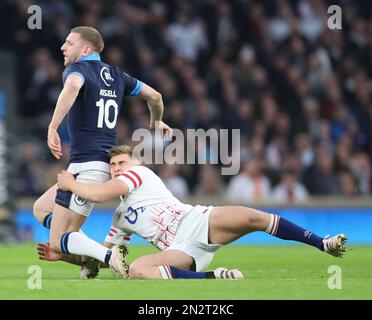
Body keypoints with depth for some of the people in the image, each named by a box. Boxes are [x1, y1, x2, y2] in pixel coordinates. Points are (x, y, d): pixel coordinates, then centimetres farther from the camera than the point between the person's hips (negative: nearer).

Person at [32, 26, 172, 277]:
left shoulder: (77, 69, -7)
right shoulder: (115, 74, 15)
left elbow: (73, 86, -33)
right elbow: (155, 96, 22)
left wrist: (53, 128, -38)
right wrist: (156, 122, 43)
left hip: (86, 166, -8)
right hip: (107, 162, 8)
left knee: (58, 241, -7)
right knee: (41, 209, 21)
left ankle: (107, 255, -30)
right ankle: (91, 256, 4)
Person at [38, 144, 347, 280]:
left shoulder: (140, 173, 11)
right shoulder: (121, 219, 31)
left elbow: (99, 194, -4)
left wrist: (71, 184, 13)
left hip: (198, 223, -5)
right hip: (180, 250, 5)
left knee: (253, 217, -30)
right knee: (136, 270, -29)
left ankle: (325, 244, -19)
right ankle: (214, 276, -36)